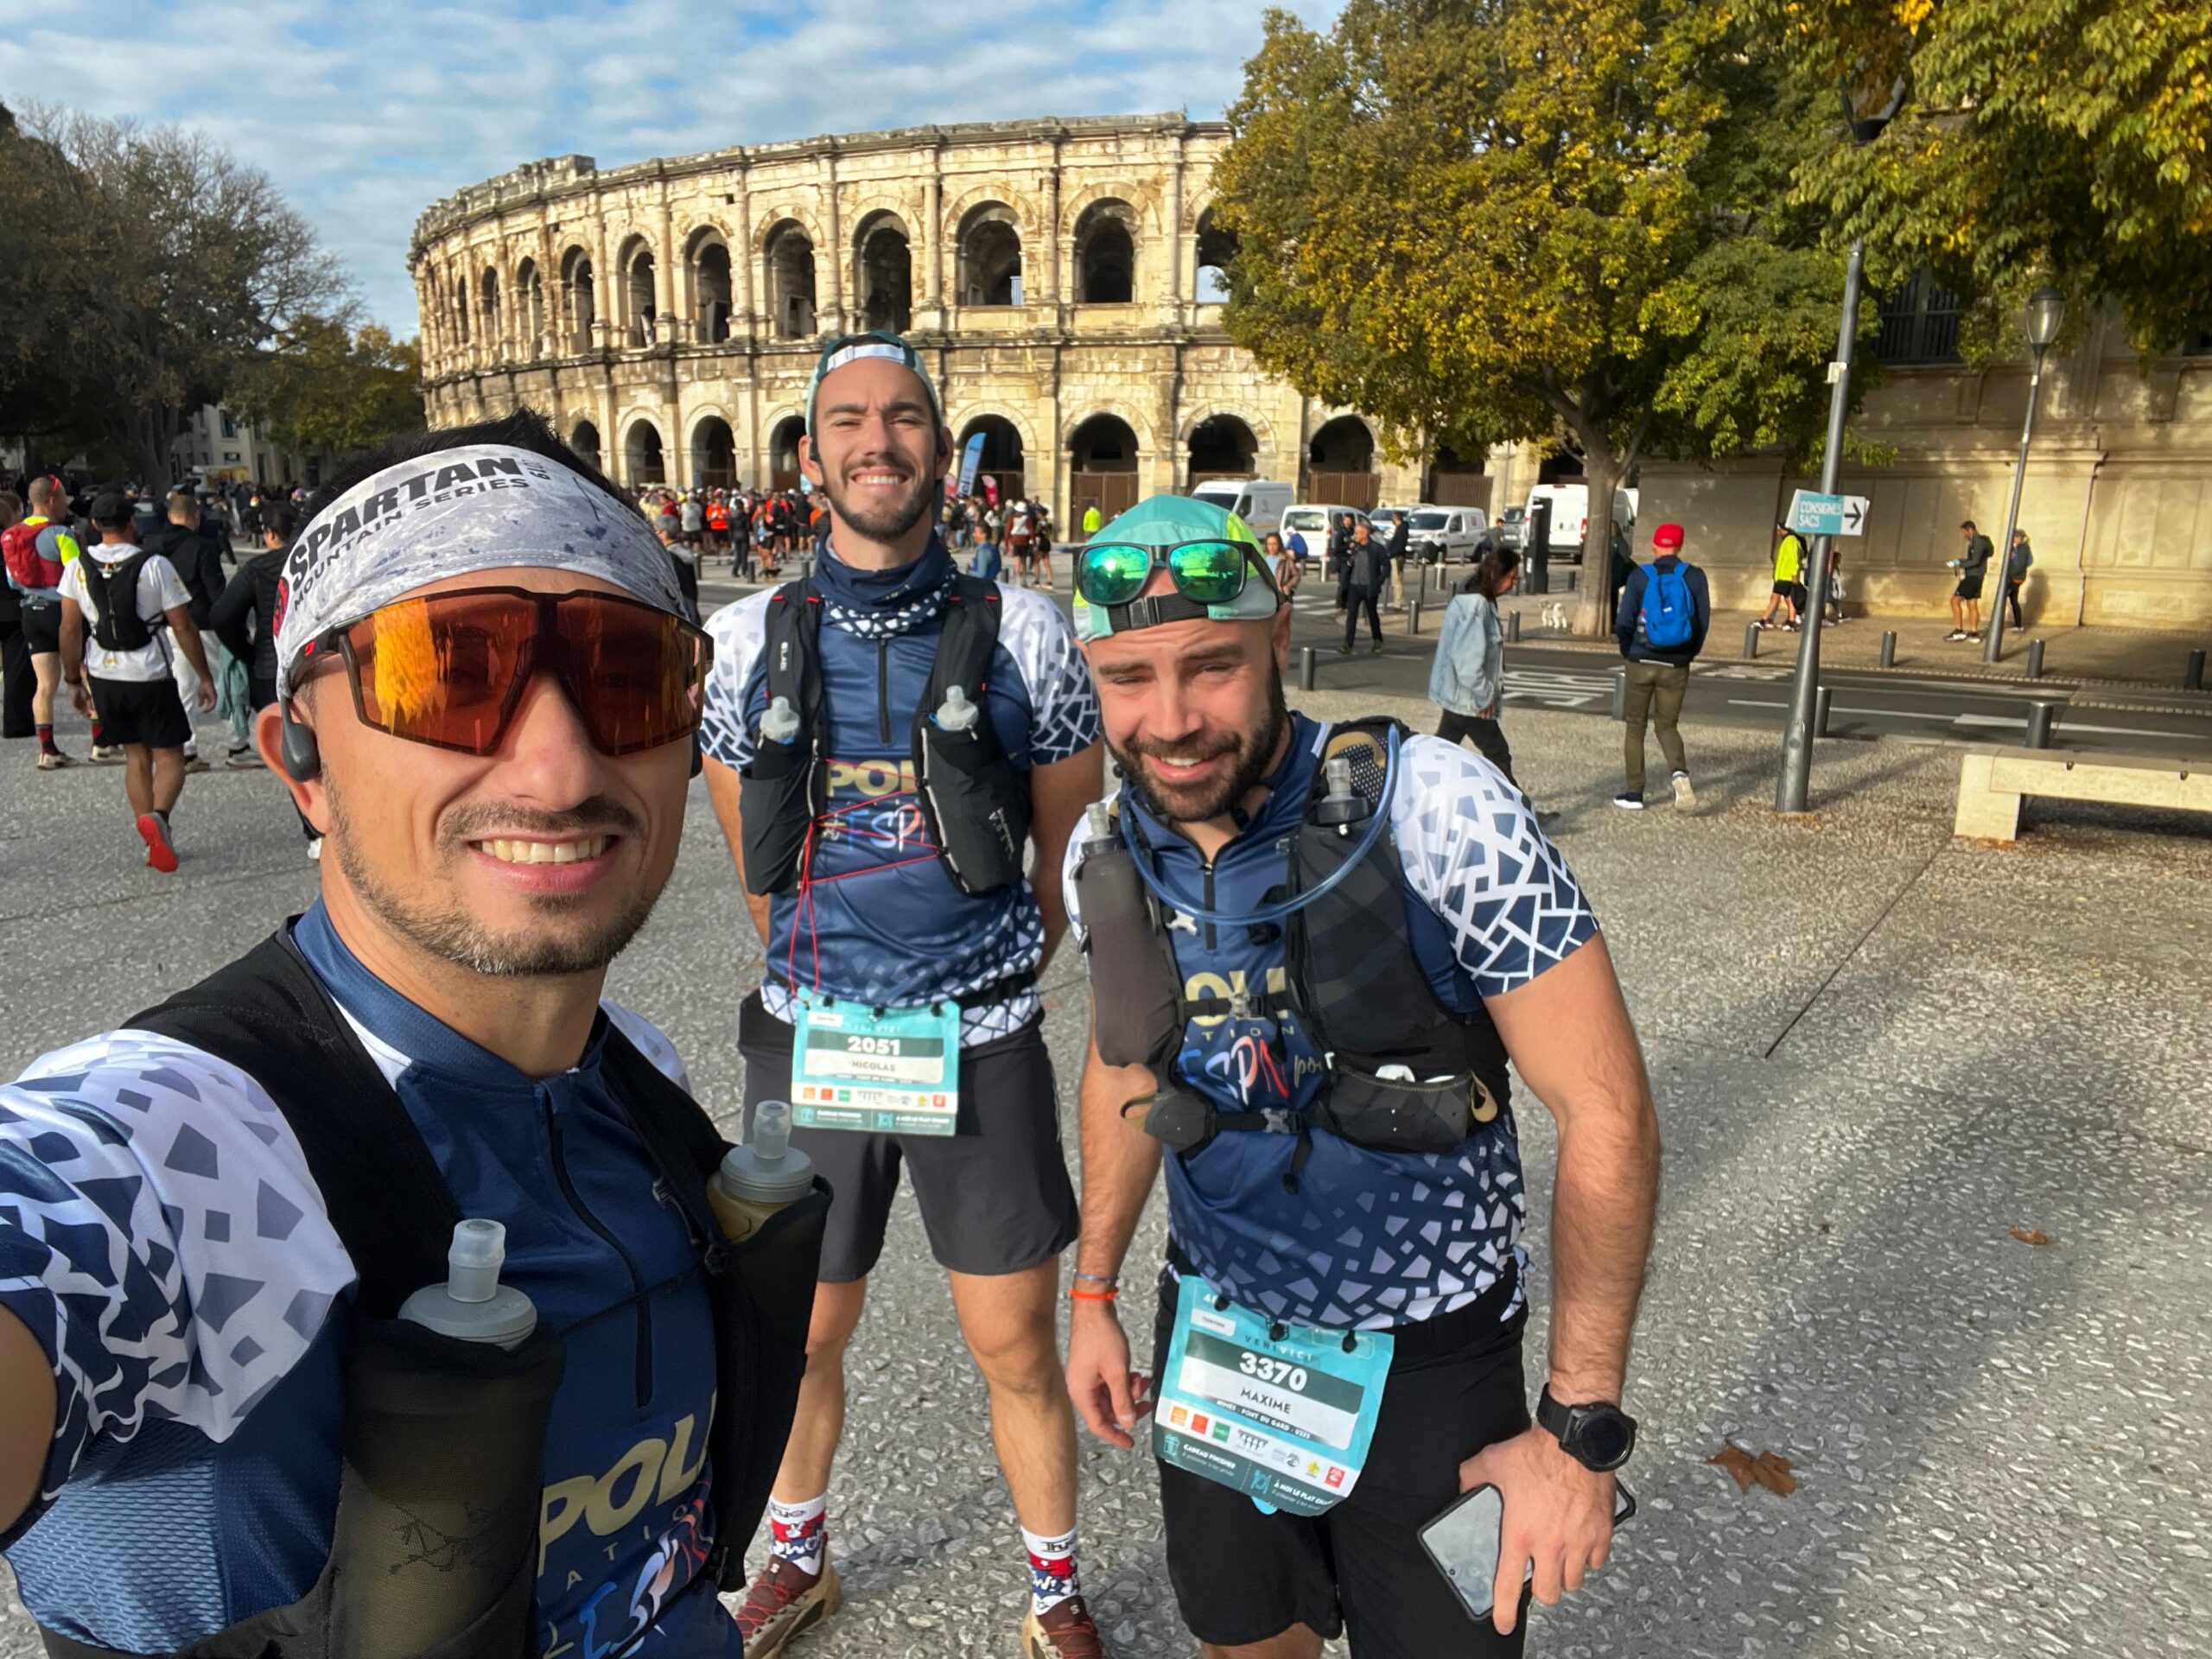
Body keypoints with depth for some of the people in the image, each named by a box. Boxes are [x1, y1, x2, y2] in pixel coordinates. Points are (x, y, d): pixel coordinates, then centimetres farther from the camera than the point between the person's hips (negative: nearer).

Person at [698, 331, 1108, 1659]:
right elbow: (755, 863, 11)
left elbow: (1071, 862, 4)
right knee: (802, 1340, 18)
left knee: (1018, 1348, 10)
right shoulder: (747, 642, -2)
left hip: (982, 1045, -1)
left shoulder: (1023, 634, -6)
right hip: (811, 1045, 2)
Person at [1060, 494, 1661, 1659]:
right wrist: (1095, 1292, 11)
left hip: (1424, 1361, -4)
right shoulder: (1108, 854, -9)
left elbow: (1606, 1110, -20)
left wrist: (1582, 1427, -18)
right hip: (1214, 1334, 4)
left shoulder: (1433, 809, -25)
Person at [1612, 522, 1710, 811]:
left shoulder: (1640, 576, -6)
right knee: (1667, 725, 14)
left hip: (1641, 664, -1)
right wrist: (1690, 653, 12)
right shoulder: (1694, 576, -1)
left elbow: (1624, 622, -10)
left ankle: (1634, 793, 13)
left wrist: (1629, 651, 8)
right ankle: (1680, 772, -14)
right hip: (1676, 667, 2)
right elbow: (1703, 620, -3)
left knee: (1636, 727, 11)